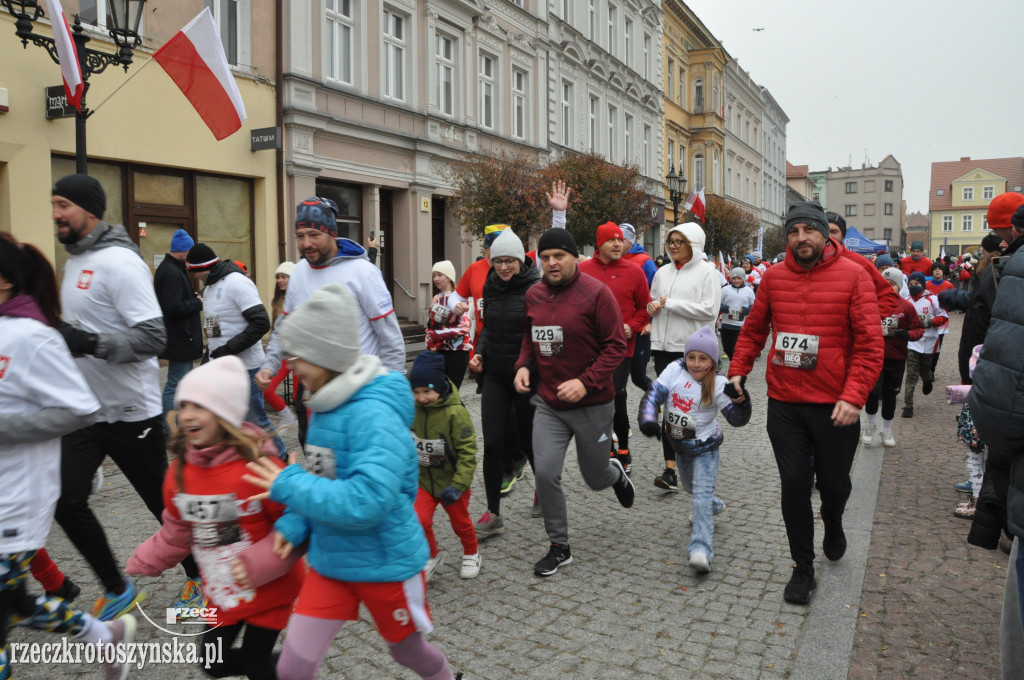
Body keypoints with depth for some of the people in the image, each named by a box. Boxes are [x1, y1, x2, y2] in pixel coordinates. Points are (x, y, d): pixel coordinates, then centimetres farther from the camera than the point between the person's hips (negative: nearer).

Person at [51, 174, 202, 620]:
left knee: (163, 501, 6)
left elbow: (154, 337, -26)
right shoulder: (74, 259, 11)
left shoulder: (119, 262, -18)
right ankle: (117, 590, 20)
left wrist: (90, 343, -34)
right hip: (86, 410, 8)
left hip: (130, 412, -8)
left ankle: (198, 577, 29)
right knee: (66, 501, 1)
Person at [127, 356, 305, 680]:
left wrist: (257, 564, -27)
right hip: (221, 593, 6)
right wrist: (142, 564, 8)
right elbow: (176, 532, 9)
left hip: (268, 590, -6)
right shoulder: (180, 470, -6)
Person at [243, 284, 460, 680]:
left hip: (386, 562, -6)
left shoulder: (375, 414, -27)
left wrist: (288, 486, -24)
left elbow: (365, 502, -33)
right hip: (330, 560, 7)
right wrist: (294, 525, -4)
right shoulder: (324, 405, 0)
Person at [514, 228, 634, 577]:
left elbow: (617, 345, -14)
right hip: (548, 403, 4)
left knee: (595, 478, 12)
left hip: (592, 404, -3)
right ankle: (559, 547, 15)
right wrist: (523, 366, -3)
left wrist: (586, 382, -24)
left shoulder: (596, 292, -15)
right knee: (545, 472, -6)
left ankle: (615, 472, 52)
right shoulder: (534, 295, 2)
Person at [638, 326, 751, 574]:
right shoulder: (675, 370, -12)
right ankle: (714, 506, 57)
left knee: (702, 494, -17)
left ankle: (701, 549, -20)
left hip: (704, 448, -5)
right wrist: (647, 420, -35)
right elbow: (653, 395, -18)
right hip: (679, 445, 5)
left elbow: (737, 419, -18)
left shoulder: (718, 385, -18)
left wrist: (741, 401, -39)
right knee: (690, 487, 26)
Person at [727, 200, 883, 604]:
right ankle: (803, 568, 21)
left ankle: (833, 526, 49)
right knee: (794, 483, 4)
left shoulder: (852, 277, -7)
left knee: (833, 482, 13)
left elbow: (870, 342, -11)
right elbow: (754, 329, 11)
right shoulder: (774, 277, 2)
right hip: (784, 403, 2)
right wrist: (738, 370, 1)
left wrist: (853, 395, -19)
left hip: (835, 406, -1)